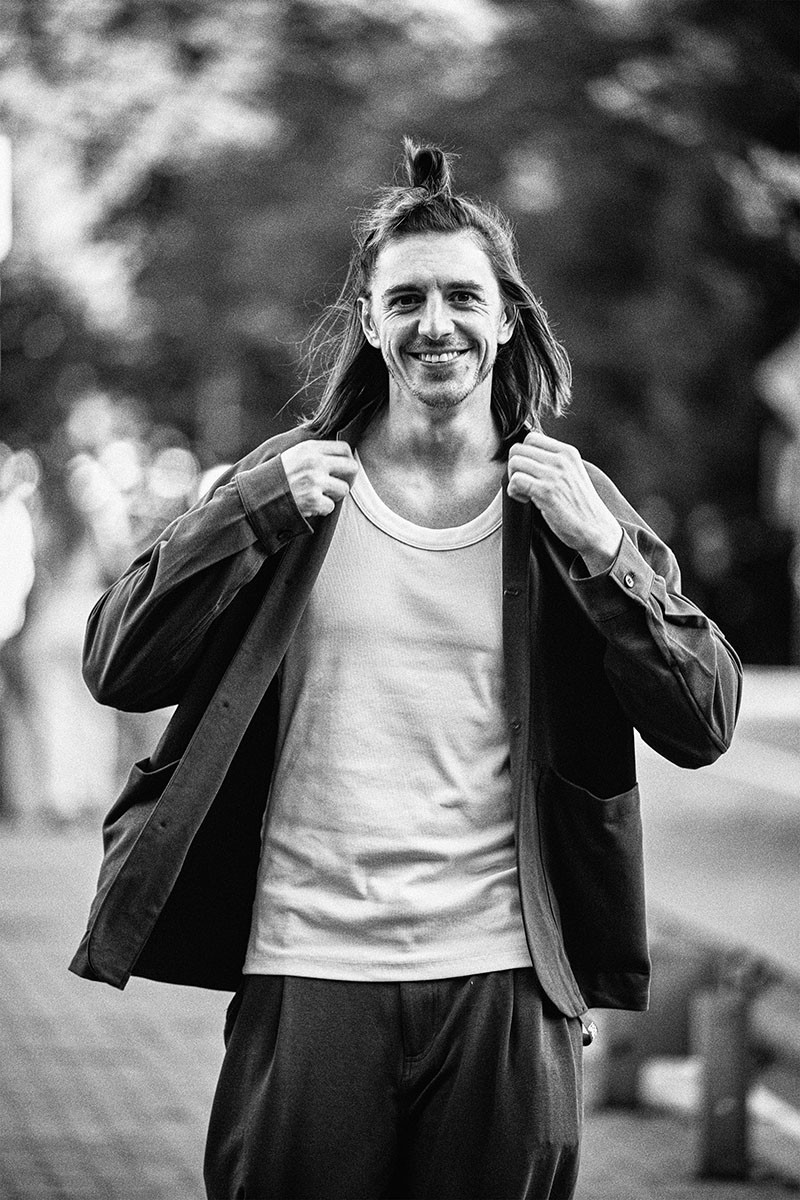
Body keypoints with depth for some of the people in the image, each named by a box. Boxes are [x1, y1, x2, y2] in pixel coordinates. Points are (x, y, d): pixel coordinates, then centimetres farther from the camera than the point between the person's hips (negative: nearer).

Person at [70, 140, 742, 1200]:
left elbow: (705, 723, 0)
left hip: (503, 981, 1)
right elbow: (118, 668, 1)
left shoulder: (570, 503, 7)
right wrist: (255, 513, -10)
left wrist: (599, 548, -11)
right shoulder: (293, 480, 6)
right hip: (308, 966, 0)